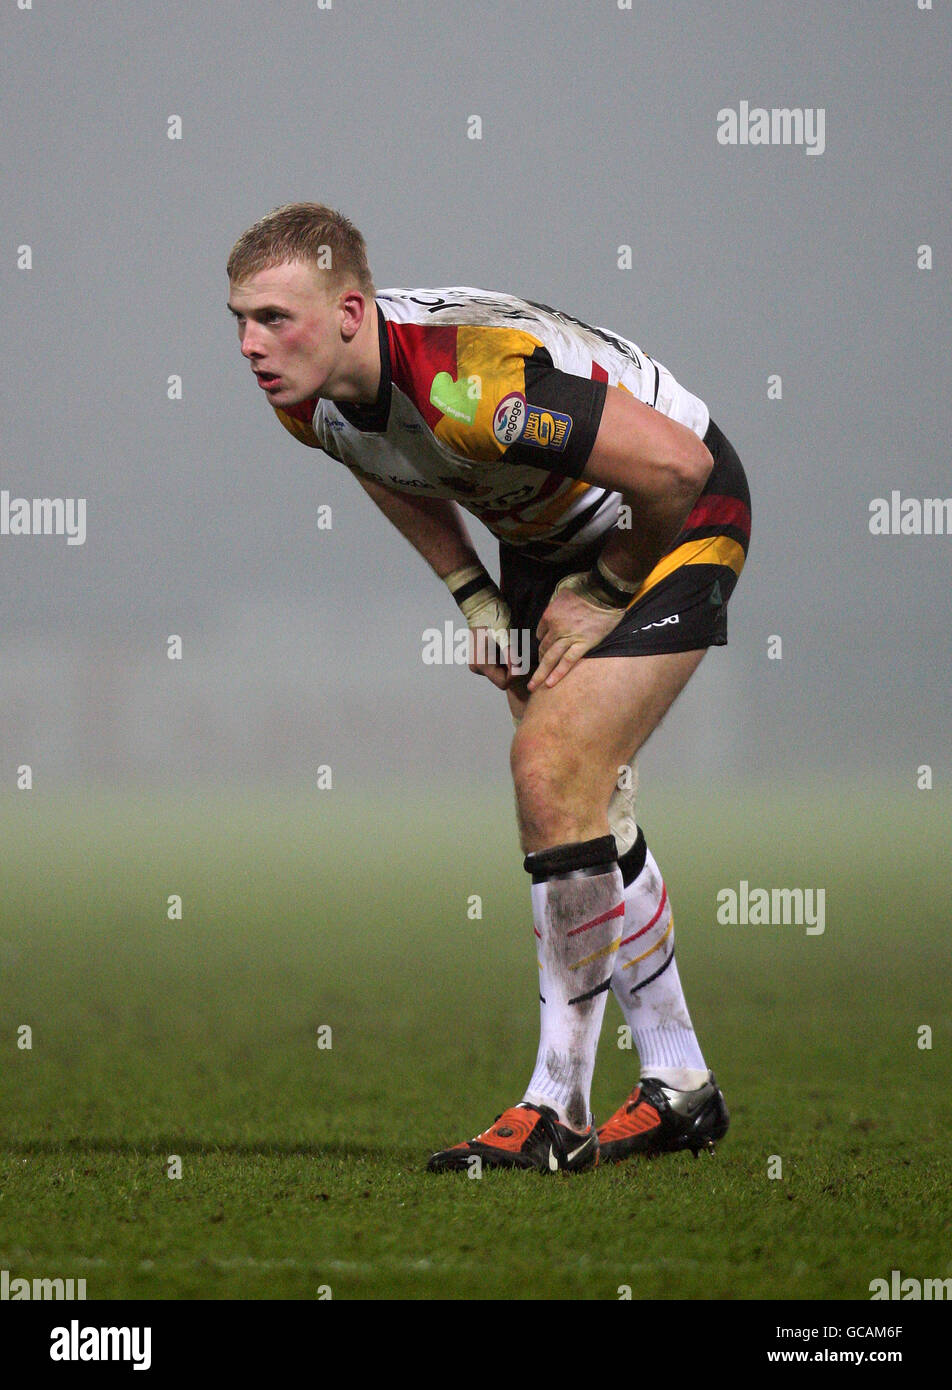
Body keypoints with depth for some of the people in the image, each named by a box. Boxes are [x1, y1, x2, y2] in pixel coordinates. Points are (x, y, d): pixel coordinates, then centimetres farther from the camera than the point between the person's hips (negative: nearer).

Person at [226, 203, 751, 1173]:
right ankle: (678, 1089, 23)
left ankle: (557, 1109, -11)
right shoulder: (306, 400, -12)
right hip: (550, 535, 9)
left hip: (676, 516, -9)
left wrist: (603, 594, -18)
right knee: (586, 807, 10)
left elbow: (675, 464, -33)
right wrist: (477, 597, 3)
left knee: (553, 774, -19)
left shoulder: (475, 383, -38)